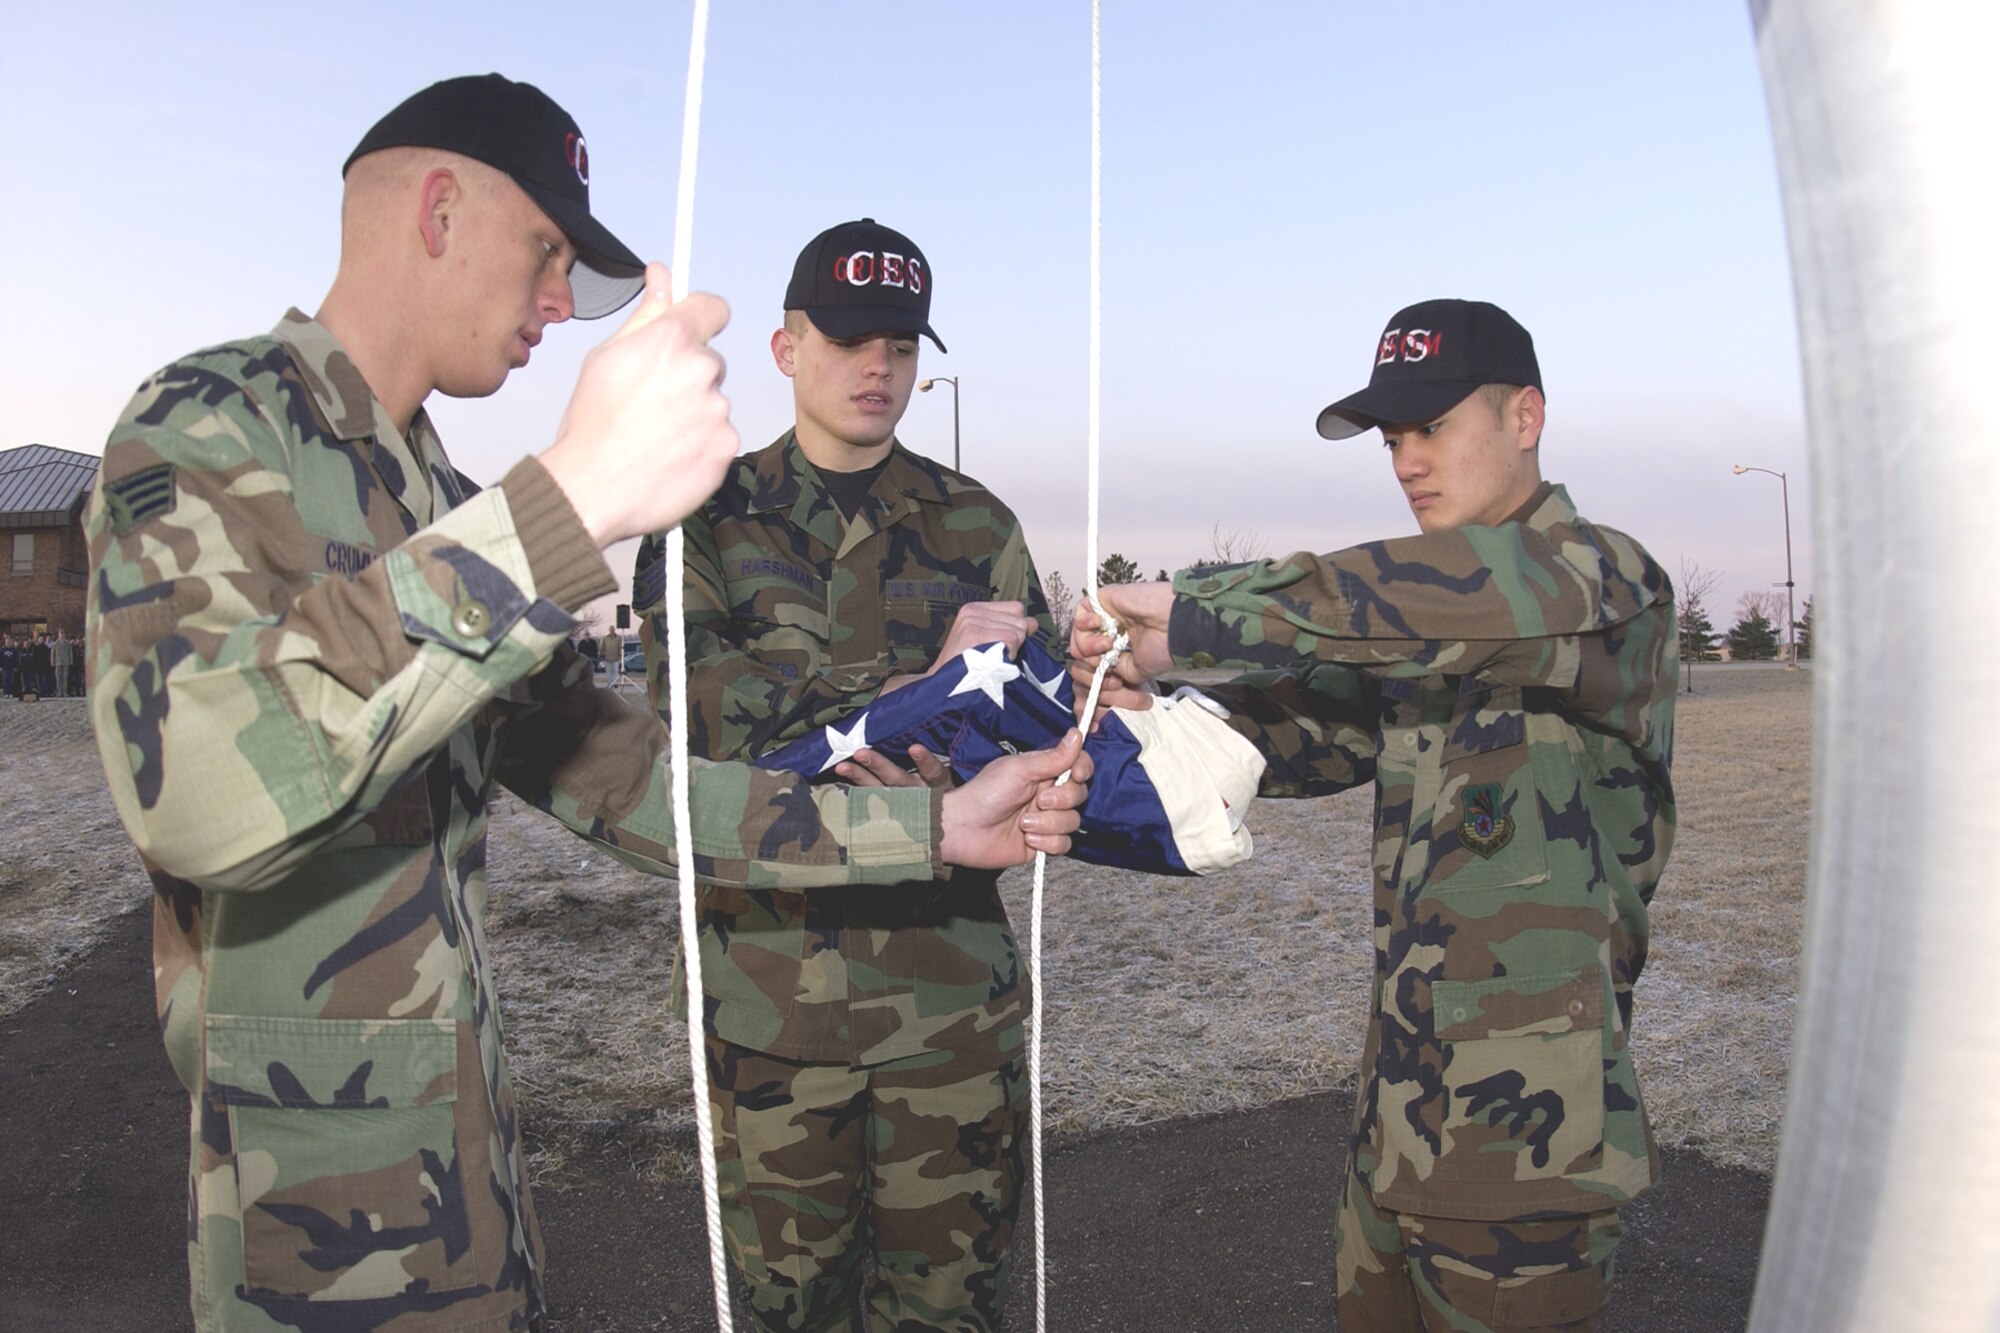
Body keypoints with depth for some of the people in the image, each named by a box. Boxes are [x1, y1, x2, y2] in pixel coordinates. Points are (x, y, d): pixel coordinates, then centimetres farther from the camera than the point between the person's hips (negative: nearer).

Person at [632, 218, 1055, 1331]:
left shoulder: (975, 523, 9)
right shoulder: (712, 516, 4)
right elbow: (692, 696, -12)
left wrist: (949, 755, -19)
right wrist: (920, 677, -17)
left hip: (951, 971, 1)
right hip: (769, 973, -1)